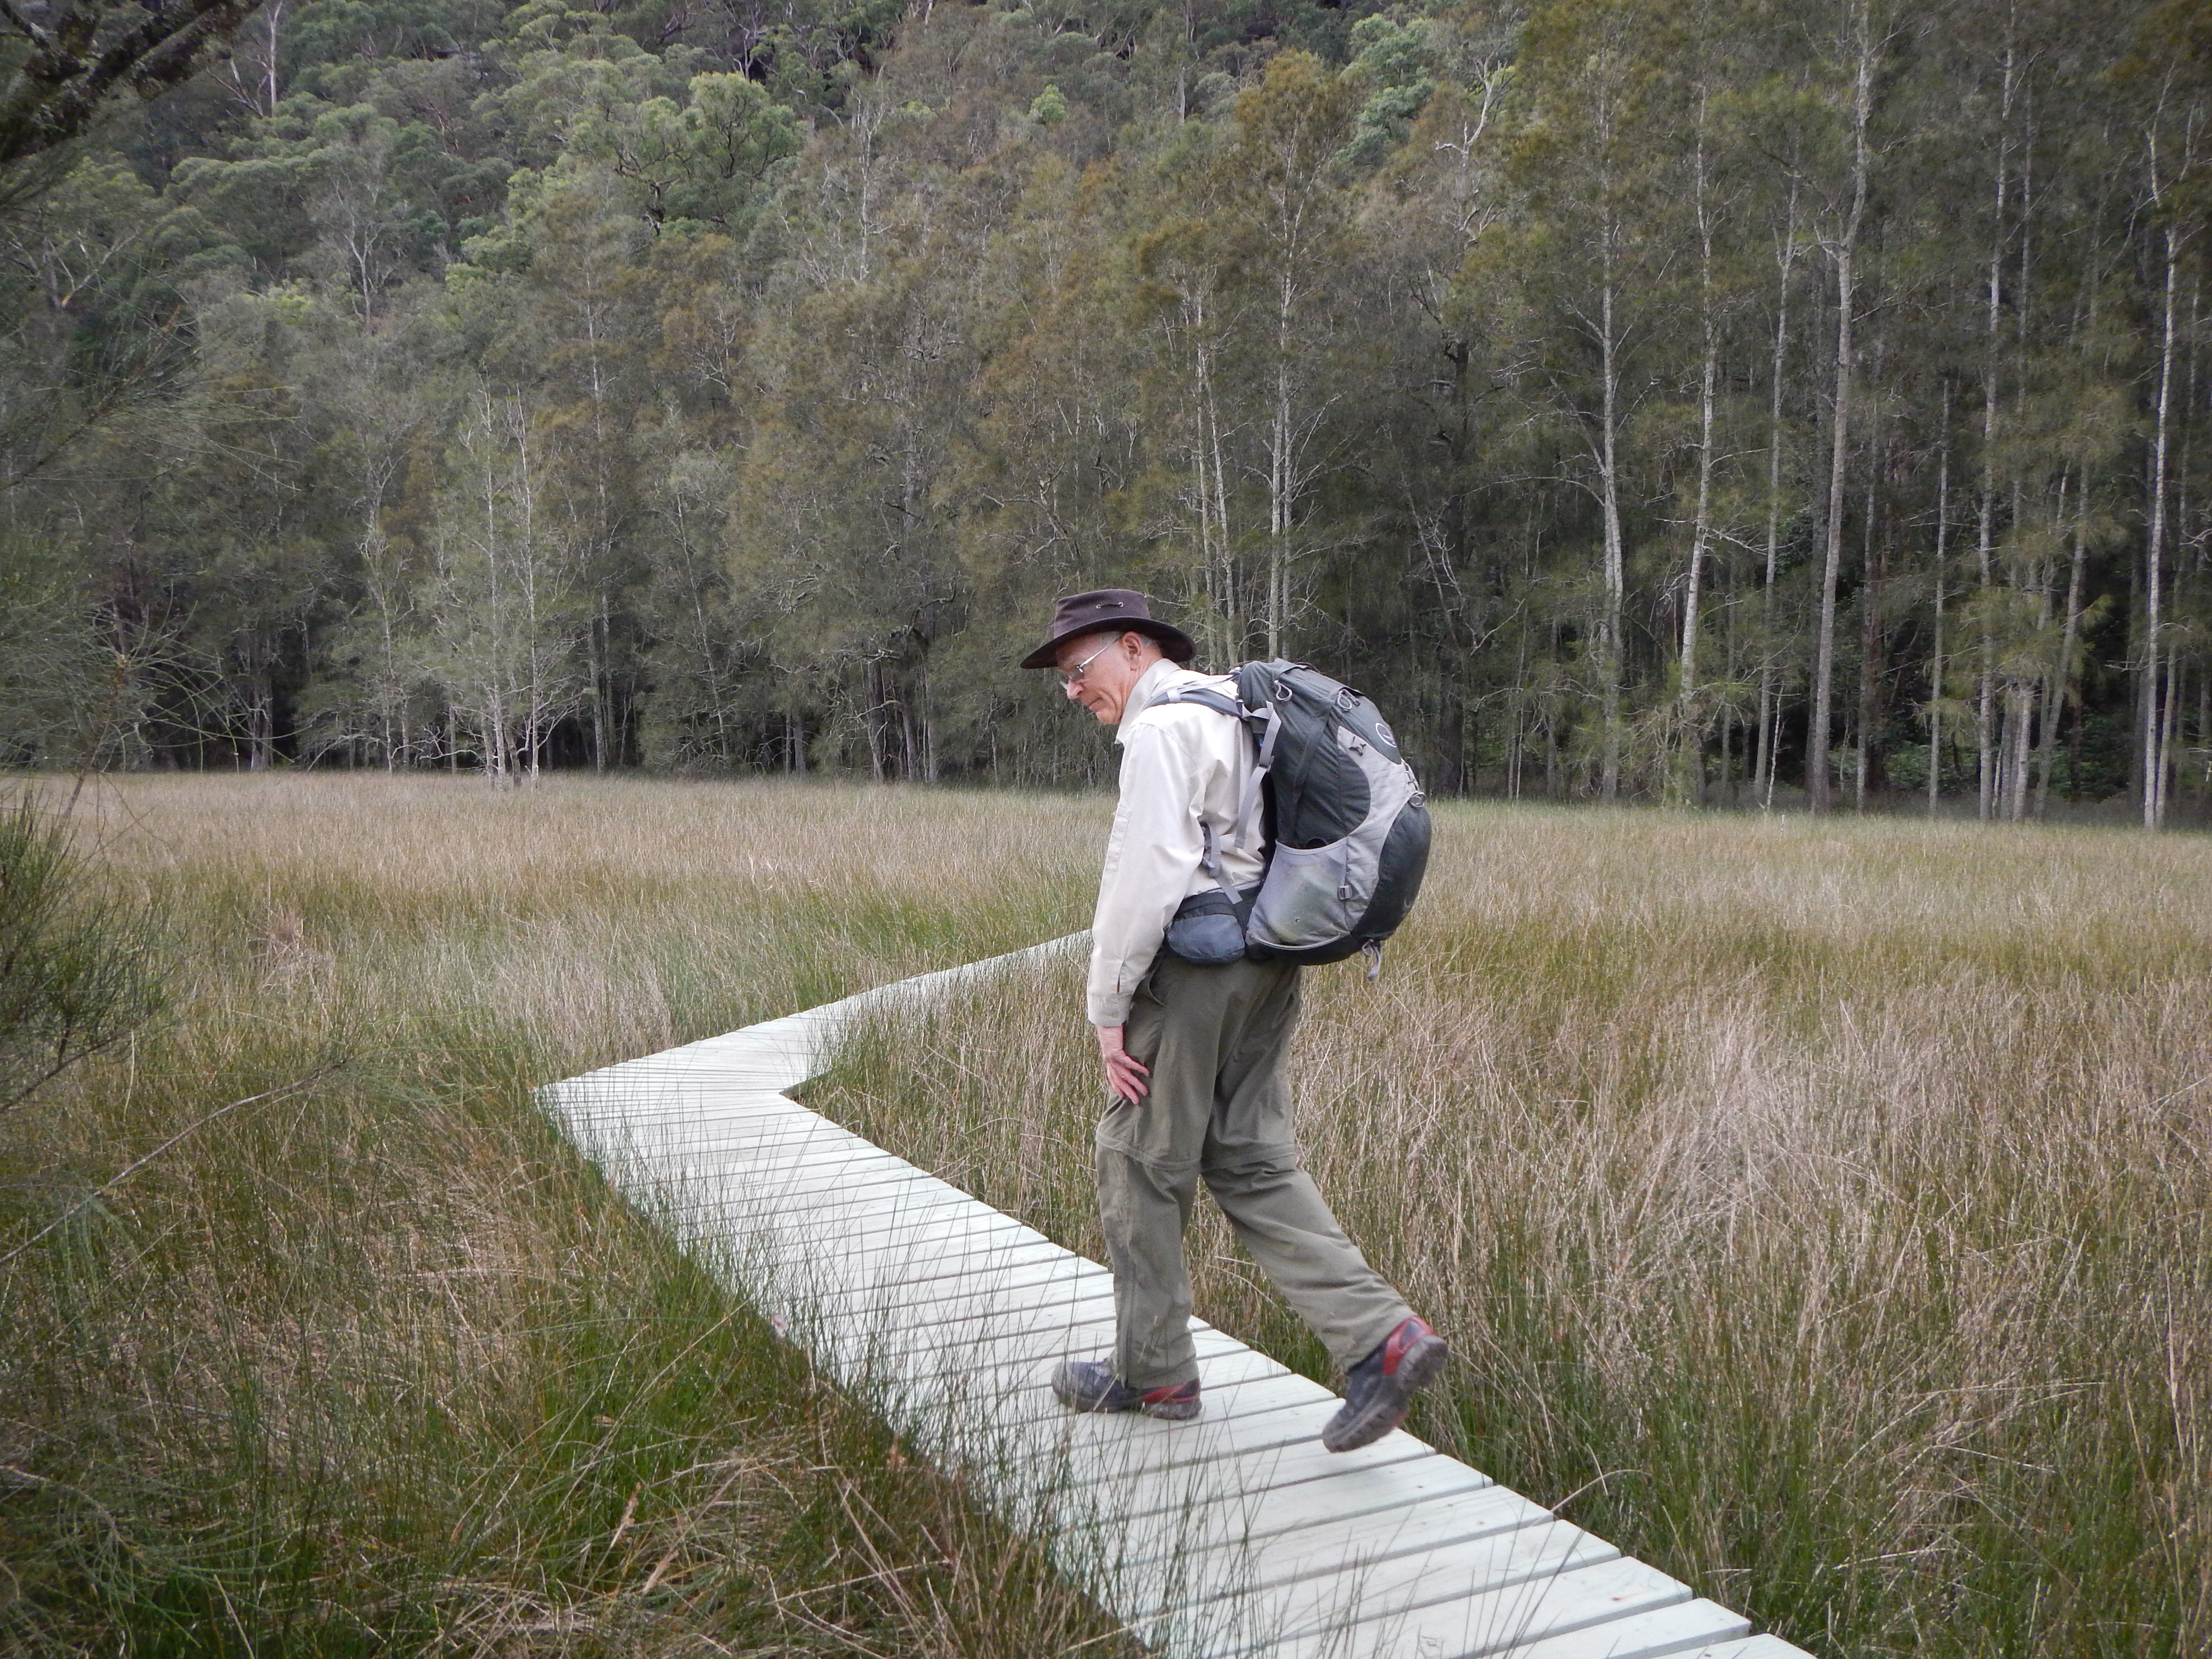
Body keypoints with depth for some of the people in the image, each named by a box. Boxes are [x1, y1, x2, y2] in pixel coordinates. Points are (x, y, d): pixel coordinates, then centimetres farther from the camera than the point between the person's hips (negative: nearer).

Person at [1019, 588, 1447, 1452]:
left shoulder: (1162, 727, -12)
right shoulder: (1234, 710, 17)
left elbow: (1148, 875, -20)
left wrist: (1109, 1005, -14)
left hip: (1190, 970, -9)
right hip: (1266, 967, 9)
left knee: (1140, 1163, 5)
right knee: (1253, 1162, 12)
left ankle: (1153, 1372, 18)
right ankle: (1380, 1335, 2)